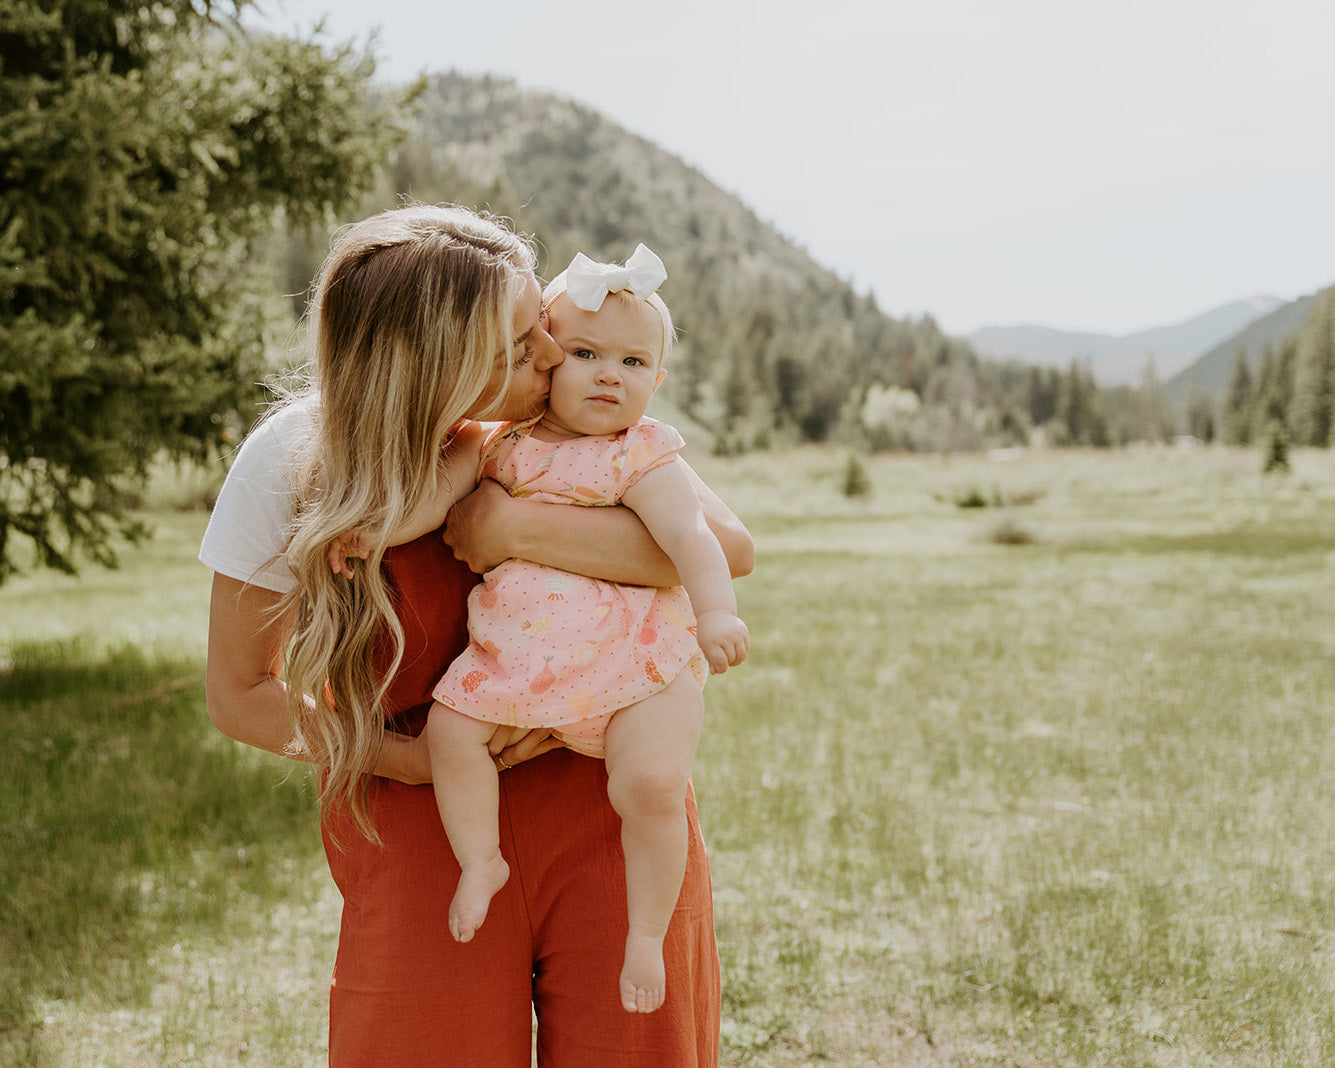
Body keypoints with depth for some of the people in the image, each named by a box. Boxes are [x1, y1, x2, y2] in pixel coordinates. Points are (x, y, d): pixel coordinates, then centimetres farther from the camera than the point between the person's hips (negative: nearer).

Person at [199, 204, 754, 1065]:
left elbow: (731, 548, -19)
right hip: (422, 832, -1)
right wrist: (413, 758, -17)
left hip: (605, 800, 2)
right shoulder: (291, 461, -14)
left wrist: (521, 528, -27)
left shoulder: (573, 409, -10)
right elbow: (239, 694, -4)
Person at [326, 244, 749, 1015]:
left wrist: (717, 610, -33)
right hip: (518, 654, 4)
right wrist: (372, 529, -18)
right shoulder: (499, 442, 7)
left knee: (651, 784, -20)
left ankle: (648, 932, 0)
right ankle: (482, 859, 13)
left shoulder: (644, 458, -5)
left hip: (635, 659, -4)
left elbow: (690, 536, -16)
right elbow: (436, 496, 1)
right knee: (450, 726, -9)